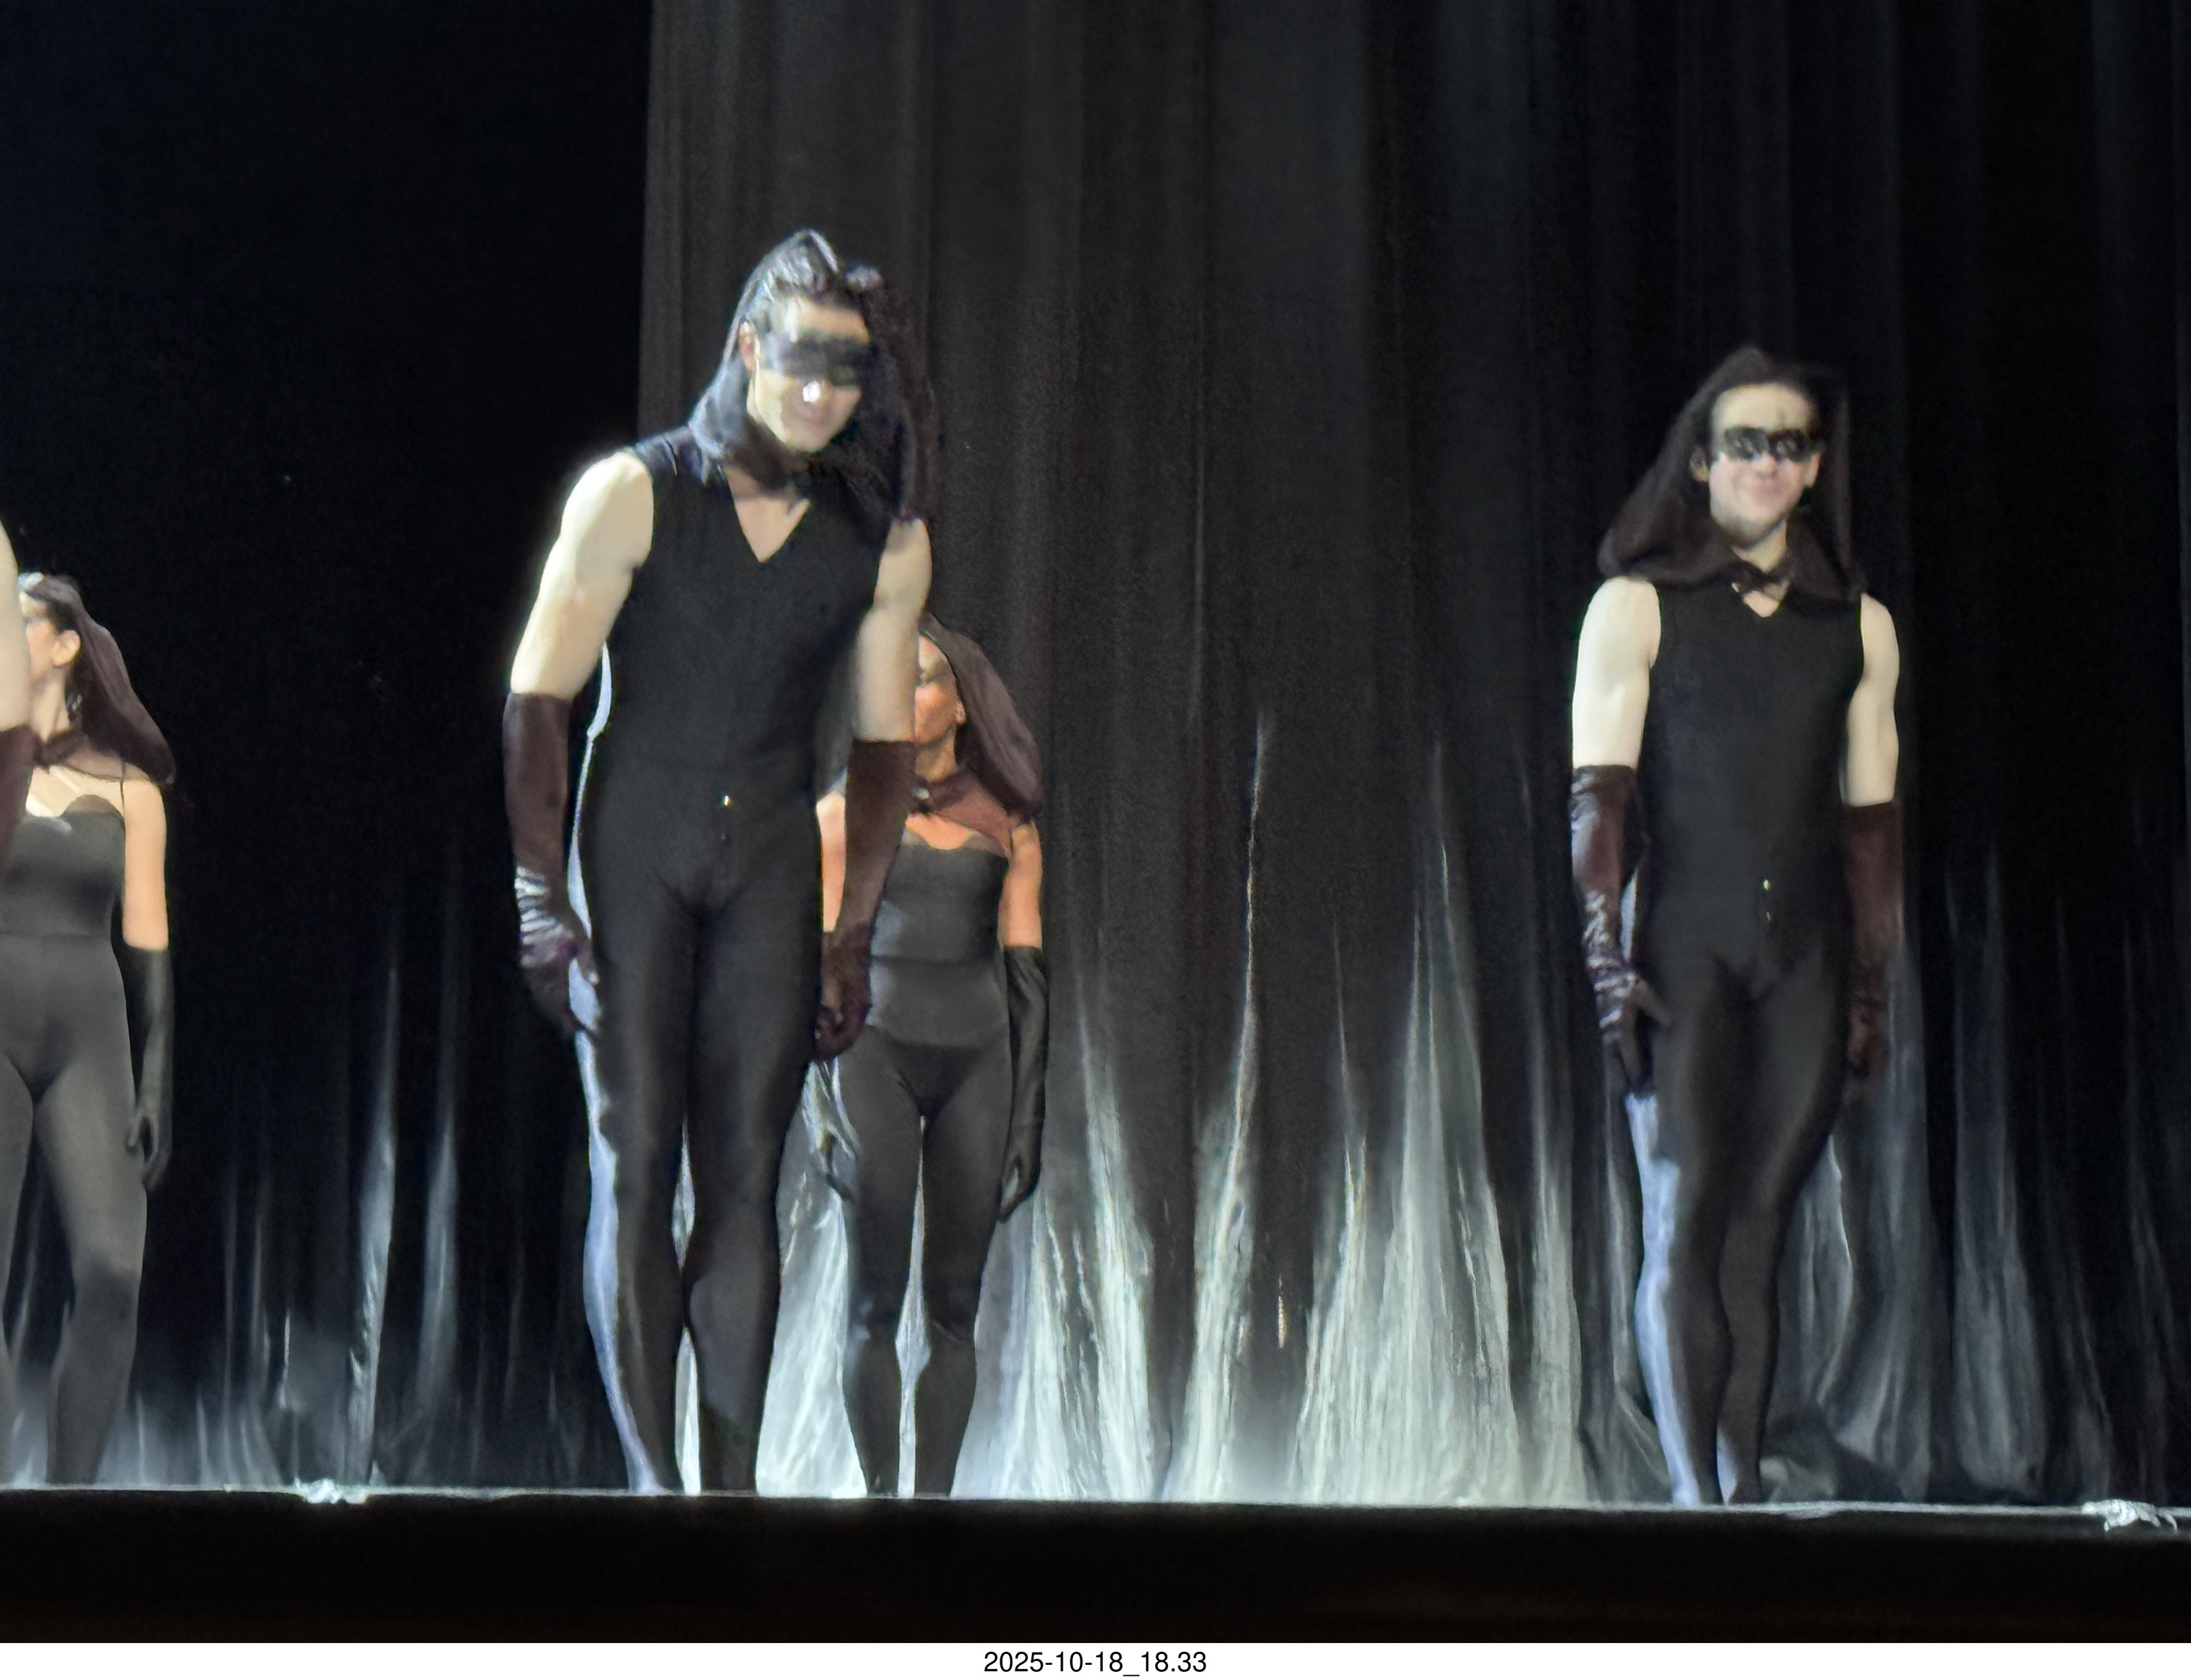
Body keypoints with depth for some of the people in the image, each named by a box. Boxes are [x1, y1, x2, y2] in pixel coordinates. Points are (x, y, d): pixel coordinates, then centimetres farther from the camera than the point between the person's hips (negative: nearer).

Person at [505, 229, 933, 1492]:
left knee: (746, 1179, 0)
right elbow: (538, 700, -5)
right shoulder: (633, 494, -4)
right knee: (634, 1164, -6)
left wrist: (854, 935, 5)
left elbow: (886, 744, 9)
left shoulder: (886, 541, 4)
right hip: (631, 850, -2)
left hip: (772, 863, 2)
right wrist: (542, 897, -11)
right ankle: (652, 1479, -4)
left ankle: (734, 1480, 3)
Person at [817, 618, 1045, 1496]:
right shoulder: (849, 812, 8)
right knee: (876, 1298, -5)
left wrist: (1028, 1114, 4)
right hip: (877, 1050, -2)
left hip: (976, 1059, 2)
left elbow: (1026, 970, 10)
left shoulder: (1004, 823, 11)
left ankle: (935, 1495, 3)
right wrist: (826, 1092, -4)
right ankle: (880, 1493, -3)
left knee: (955, 1303, 0)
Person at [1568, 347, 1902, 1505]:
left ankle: (1745, 1487, 5)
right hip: (1684, 946, -3)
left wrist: (1872, 986, 10)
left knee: (1759, 1231, 2)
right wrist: (1606, 958, -10)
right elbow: (1596, 797, -1)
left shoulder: (1859, 626, 13)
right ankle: (1693, 1493, -12)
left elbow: (1871, 818, 14)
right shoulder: (1637, 608, 4)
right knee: (1683, 1218, -10)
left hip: (1807, 960, 3)